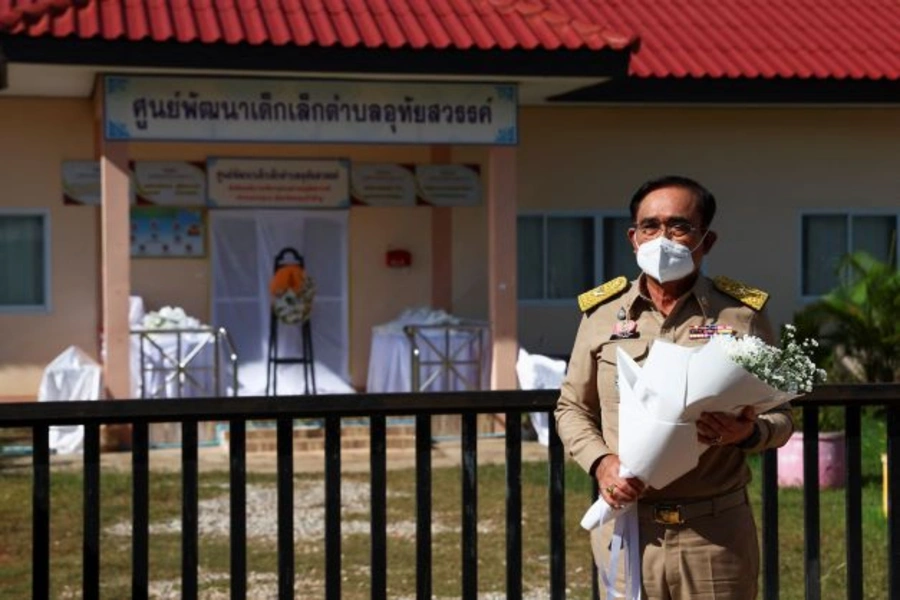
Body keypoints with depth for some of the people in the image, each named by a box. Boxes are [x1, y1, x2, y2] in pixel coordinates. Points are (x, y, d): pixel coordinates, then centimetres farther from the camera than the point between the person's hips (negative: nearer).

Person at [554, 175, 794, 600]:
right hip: (626, 527, 1)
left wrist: (748, 433, -16)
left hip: (716, 532, -1)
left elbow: (780, 416, 8)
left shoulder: (743, 315, 2)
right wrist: (600, 462, -6)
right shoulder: (602, 313, 6)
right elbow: (572, 408, 13)